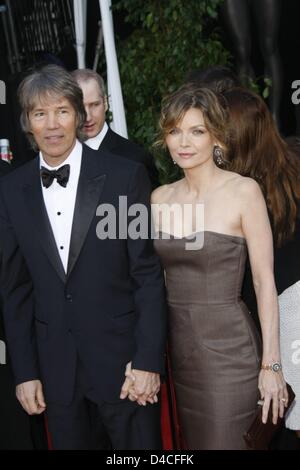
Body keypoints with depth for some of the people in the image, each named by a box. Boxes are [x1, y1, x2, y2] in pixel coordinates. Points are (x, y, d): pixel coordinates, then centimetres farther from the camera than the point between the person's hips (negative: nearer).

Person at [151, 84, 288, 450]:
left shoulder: (243, 191, -10)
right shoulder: (160, 197, 5)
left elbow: (264, 281, -9)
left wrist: (270, 364, -11)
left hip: (227, 346, -5)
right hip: (177, 344, 5)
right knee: (192, 442, 17)